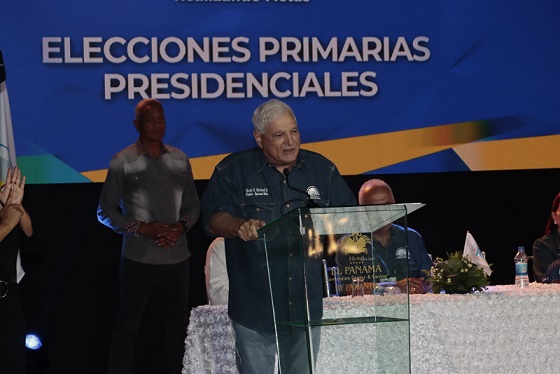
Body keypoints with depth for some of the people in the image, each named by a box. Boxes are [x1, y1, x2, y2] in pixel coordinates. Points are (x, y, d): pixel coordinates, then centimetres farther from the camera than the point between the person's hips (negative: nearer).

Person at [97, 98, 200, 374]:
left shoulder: (180, 160, 8)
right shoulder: (122, 162, -2)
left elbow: (193, 205, 15)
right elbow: (105, 211, -1)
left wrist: (181, 226, -7)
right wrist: (143, 229, -13)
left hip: (177, 258, 3)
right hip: (138, 259, -3)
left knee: (178, 326, 11)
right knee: (127, 327, 2)